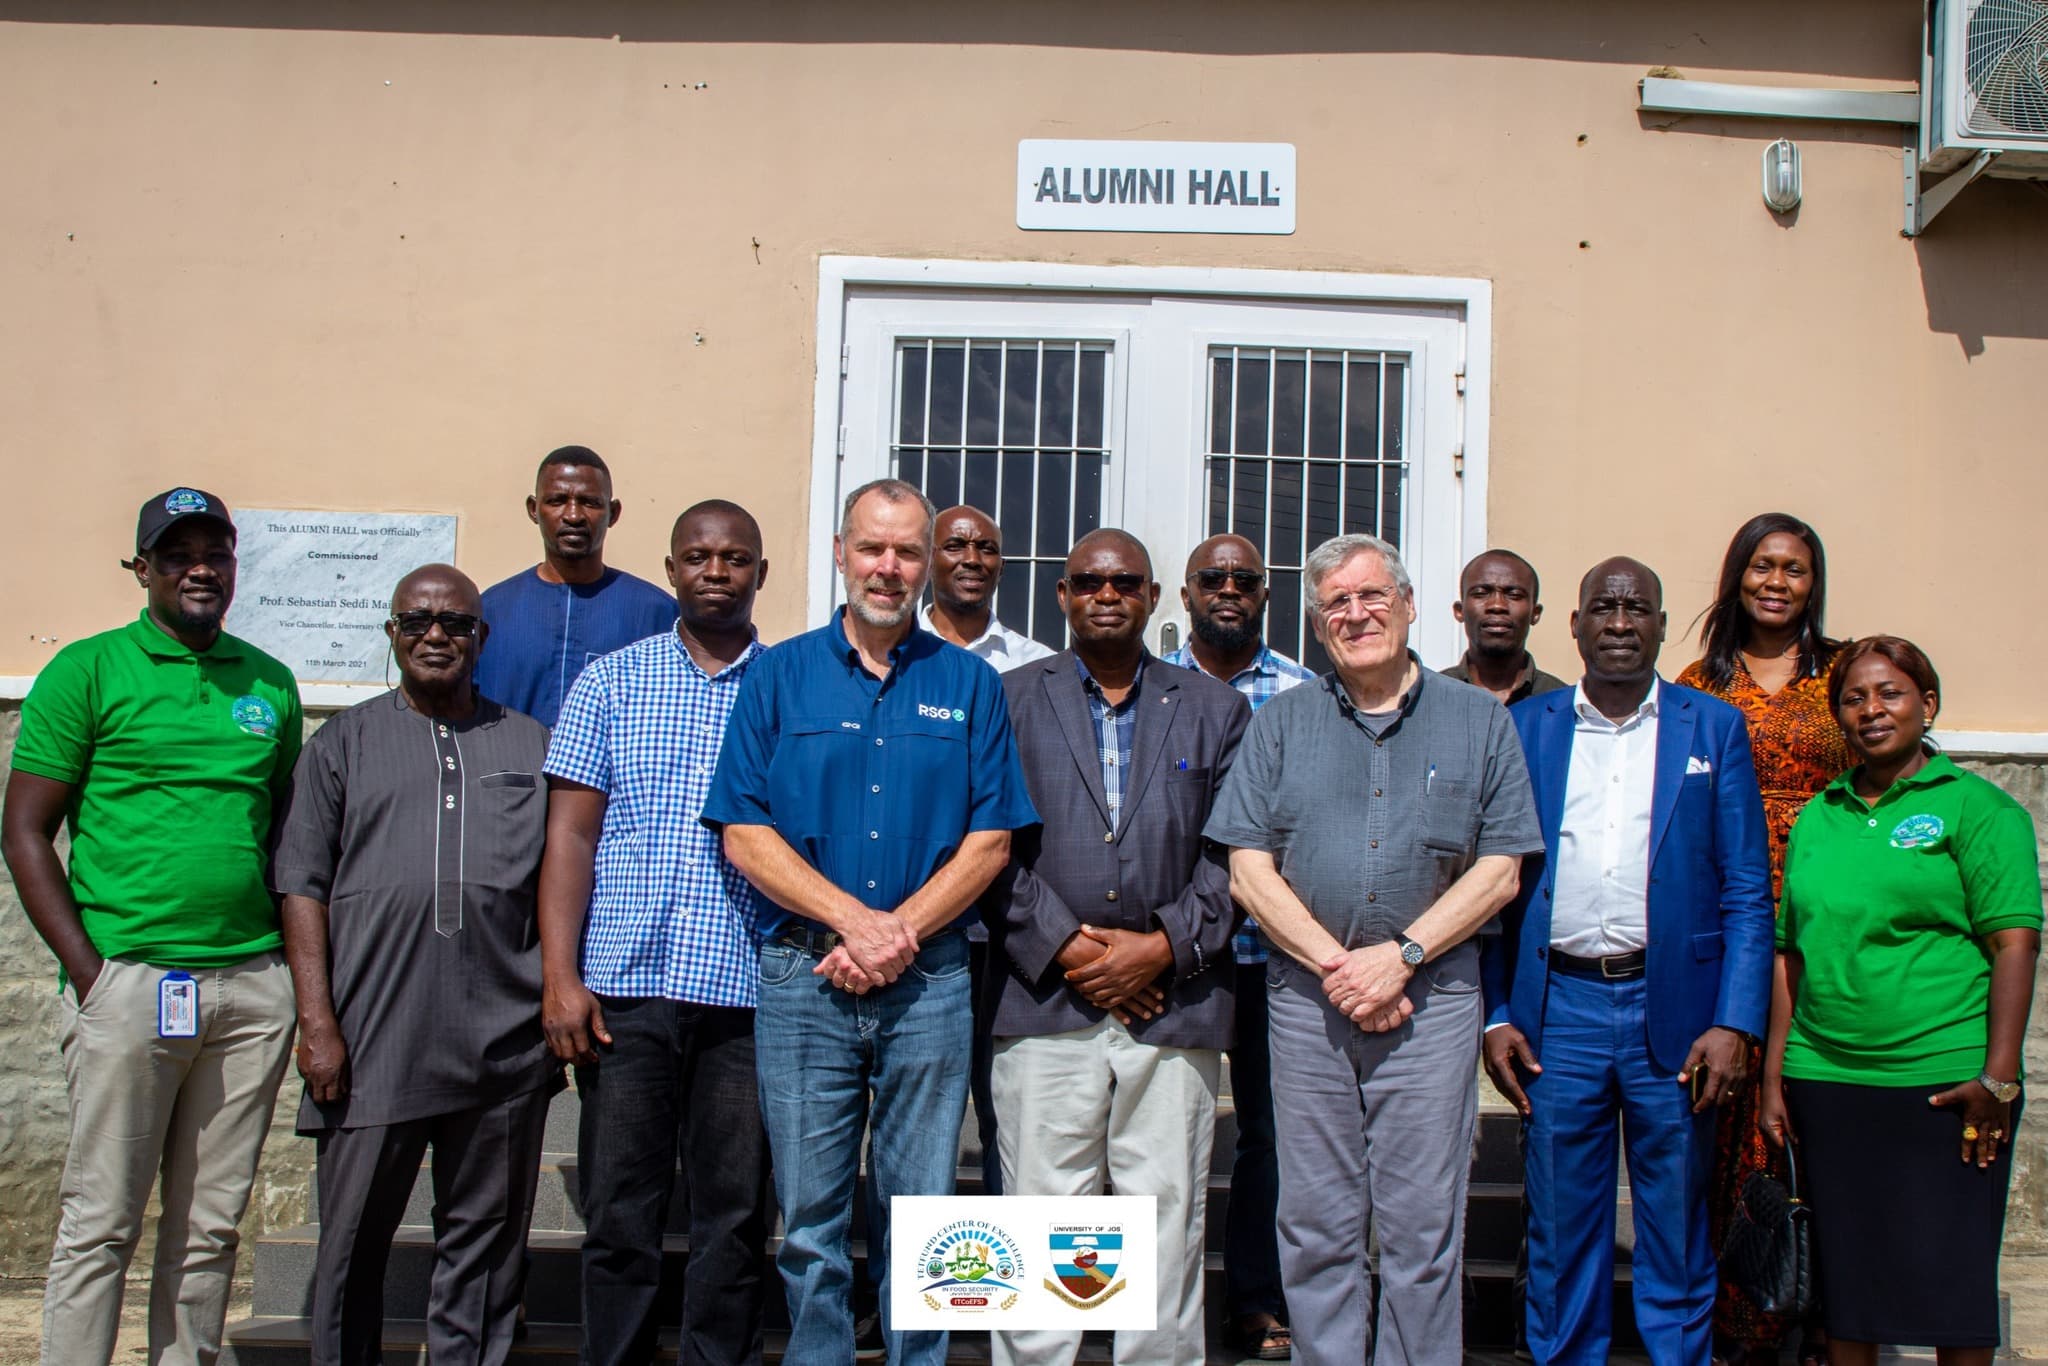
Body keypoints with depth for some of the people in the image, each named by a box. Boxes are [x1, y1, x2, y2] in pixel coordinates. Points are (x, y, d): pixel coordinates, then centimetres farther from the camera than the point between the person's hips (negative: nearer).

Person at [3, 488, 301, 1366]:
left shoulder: (270, 683, 13)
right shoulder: (89, 670, 1)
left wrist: (295, 956, 8)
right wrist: (89, 967, -9)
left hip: (254, 987, 4)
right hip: (130, 982, -4)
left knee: (208, 1226, 10)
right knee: (101, 1222, 0)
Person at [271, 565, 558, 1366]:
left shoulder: (531, 745, 13)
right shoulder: (344, 742, 10)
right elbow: (302, 886, 4)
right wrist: (316, 1020, -5)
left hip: (504, 1046, 1)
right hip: (373, 1040, -1)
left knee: (485, 1240, 8)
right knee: (353, 1241, 6)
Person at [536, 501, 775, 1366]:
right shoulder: (612, 681, 8)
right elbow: (570, 833, 4)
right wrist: (560, 977, -5)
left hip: (747, 990, 0)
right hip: (626, 983, 0)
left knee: (735, 1217, 8)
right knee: (619, 1214, 7)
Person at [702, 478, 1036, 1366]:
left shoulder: (968, 684, 7)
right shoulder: (780, 675, 5)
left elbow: (990, 839, 3)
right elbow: (744, 833, -2)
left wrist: (901, 933, -11)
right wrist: (856, 920, -12)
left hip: (930, 983, 0)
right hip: (803, 978, 0)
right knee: (810, 1222, 7)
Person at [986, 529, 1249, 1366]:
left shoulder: (1215, 711, 13)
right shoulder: (1011, 700, 11)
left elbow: (1233, 850, 6)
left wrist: (1164, 945, -7)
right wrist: (1064, 947, -8)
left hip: (1175, 1007, 1)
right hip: (1045, 1005, -1)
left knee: (1167, 1224, 3)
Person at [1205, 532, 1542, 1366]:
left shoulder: (1479, 721, 7)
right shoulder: (1281, 722, 9)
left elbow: (1498, 869, 1)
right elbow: (1249, 868, 2)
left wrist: (1401, 955, -11)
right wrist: (1336, 966, -9)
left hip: (1433, 999, -1)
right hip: (1306, 998, 1)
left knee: (1423, 1228, 2)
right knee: (1316, 1225, 6)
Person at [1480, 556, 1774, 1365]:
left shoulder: (1714, 729, 5)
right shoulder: (1525, 728, 7)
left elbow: (1747, 894, 2)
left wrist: (1735, 1023, -8)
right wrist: (1495, 1015, 0)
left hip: (1675, 1011, 0)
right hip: (1557, 1013, 1)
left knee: (1677, 1234, 8)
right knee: (1560, 1234, 9)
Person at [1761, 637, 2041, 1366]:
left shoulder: (1975, 806, -1)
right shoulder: (1817, 817, 12)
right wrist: (1774, 1076, 8)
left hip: (1943, 1083, -4)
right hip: (1825, 1081, 4)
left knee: (1951, 1276, 3)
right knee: (1844, 1273, 11)